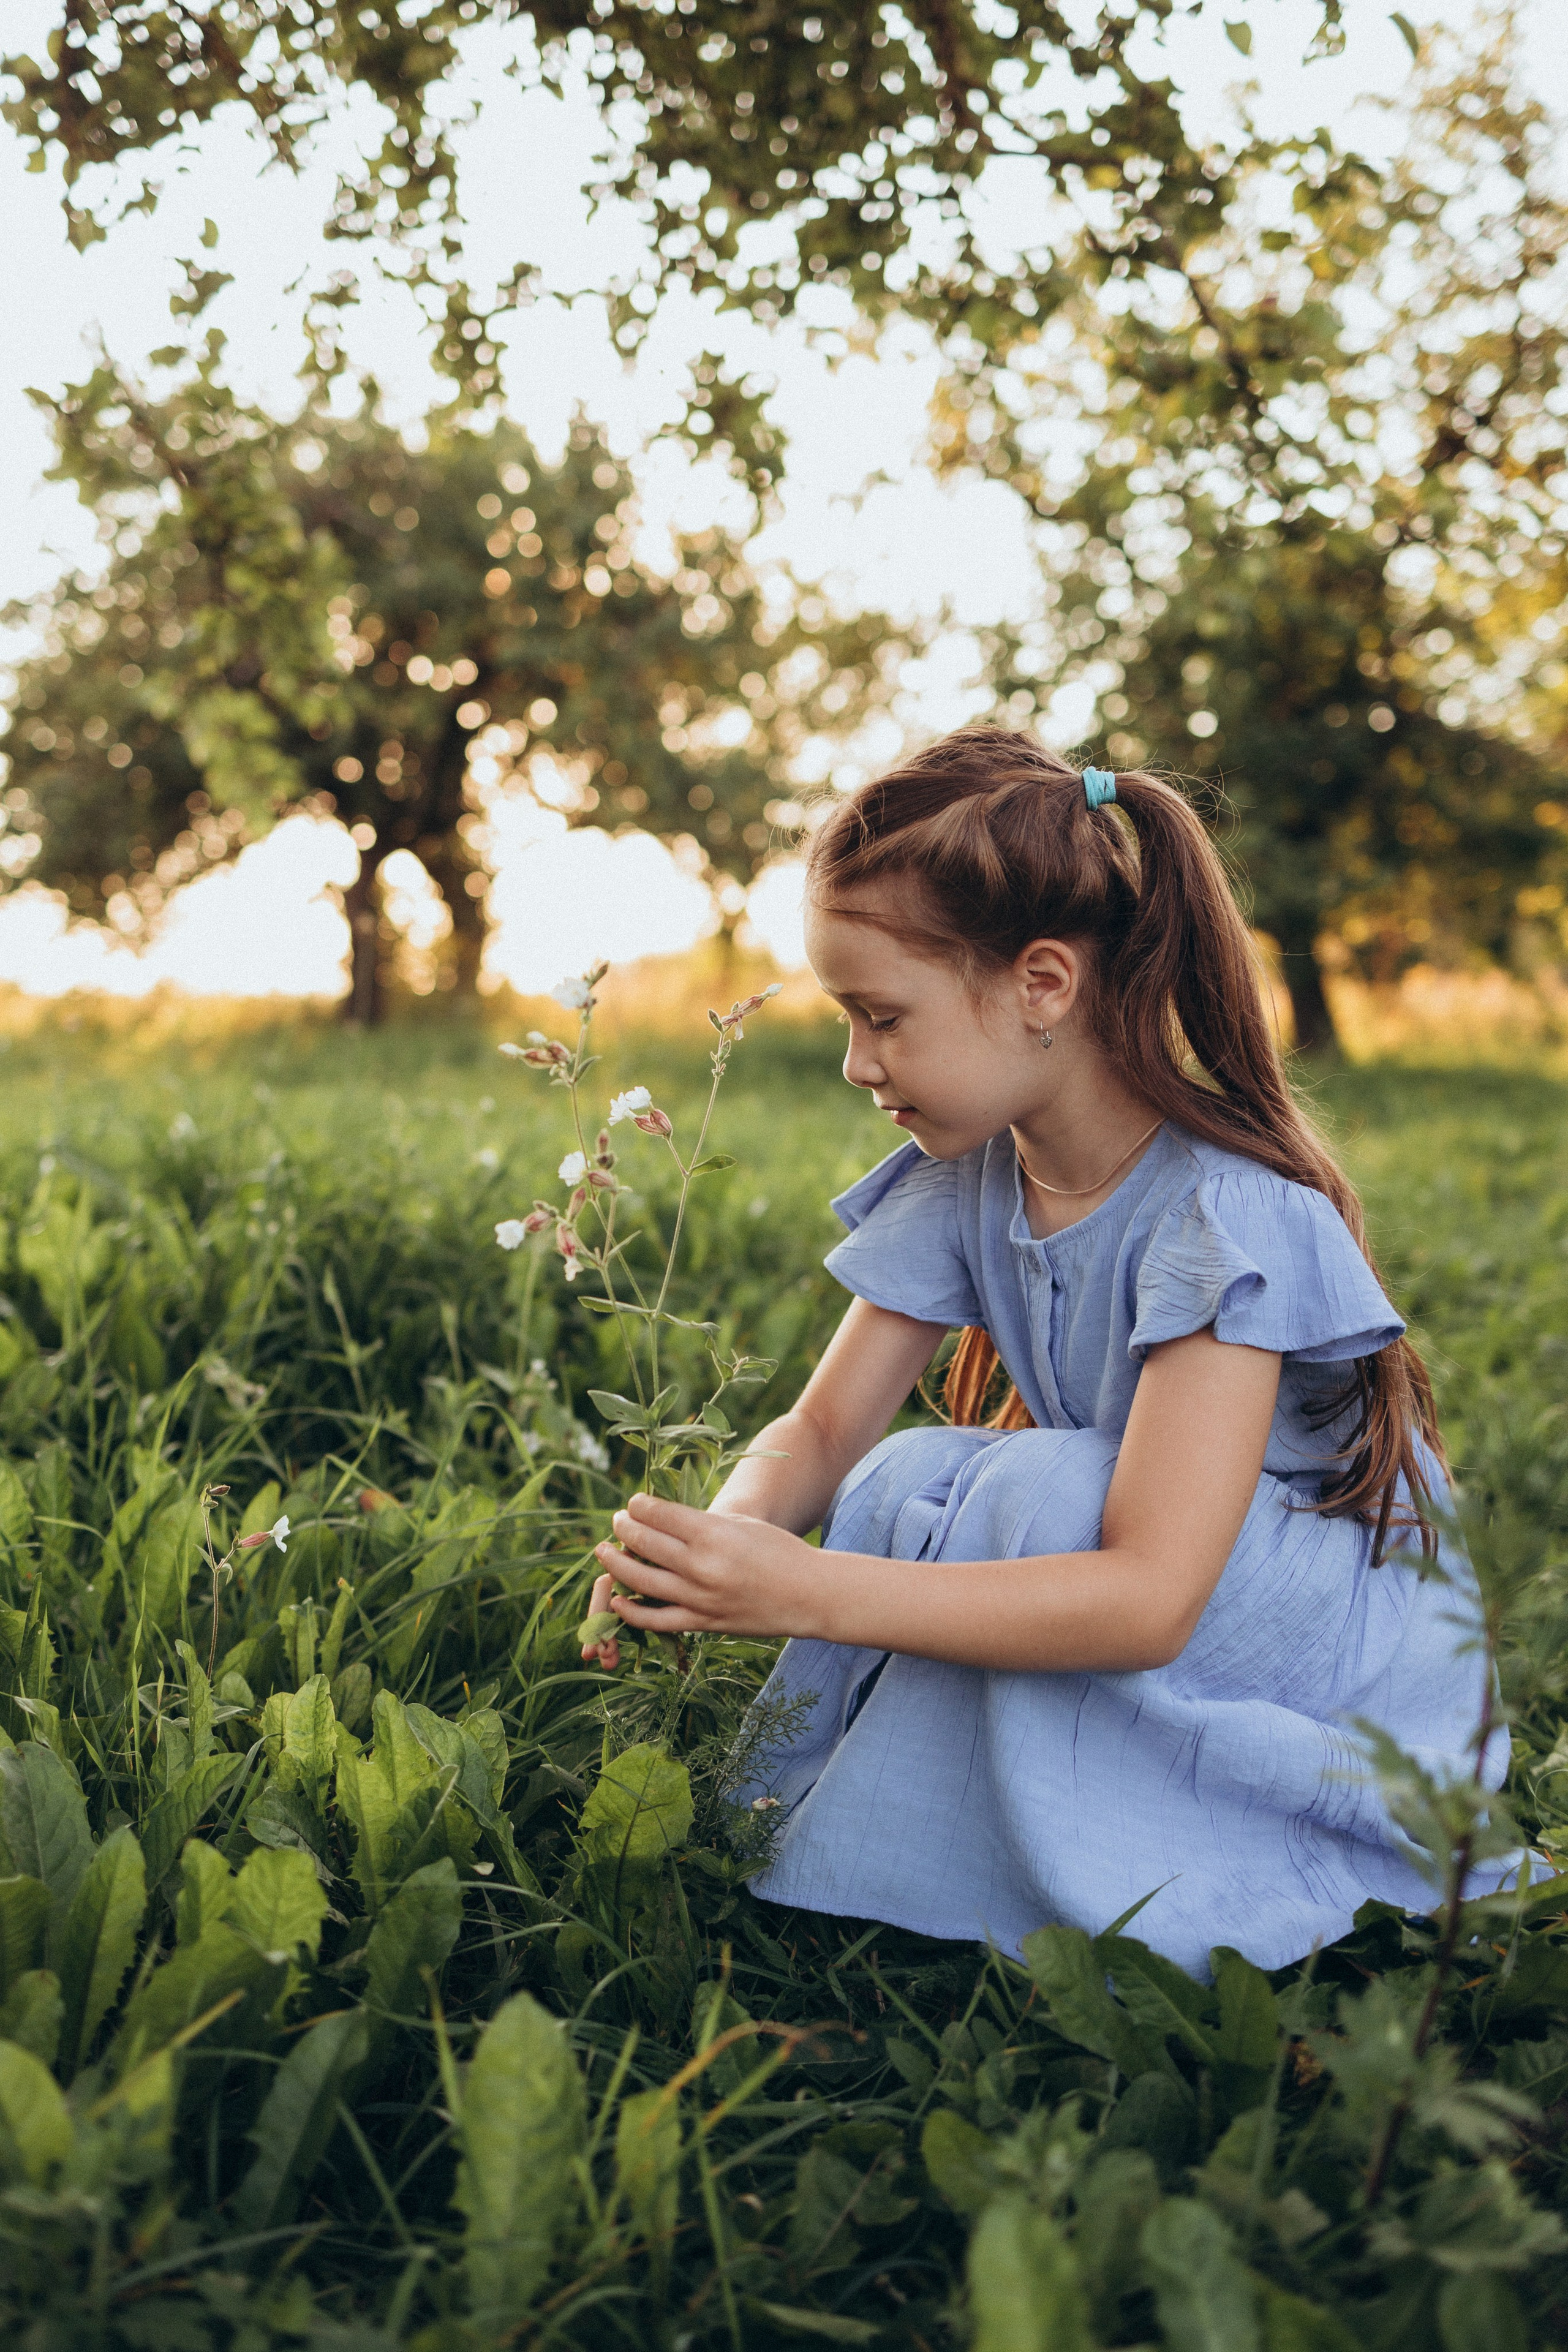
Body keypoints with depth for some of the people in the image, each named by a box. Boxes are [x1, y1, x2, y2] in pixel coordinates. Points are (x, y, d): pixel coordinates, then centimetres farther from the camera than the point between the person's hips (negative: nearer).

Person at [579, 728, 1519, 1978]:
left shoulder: (1227, 1214, -29)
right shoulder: (964, 1184, -5)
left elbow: (1148, 1602, -35)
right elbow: (823, 1432, -3)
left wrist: (805, 1592, -41)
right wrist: (716, 1544, -26)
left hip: (1352, 1658, -6)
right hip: (1125, 1570, 7)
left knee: (1038, 1496, -29)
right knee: (910, 1480, -18)